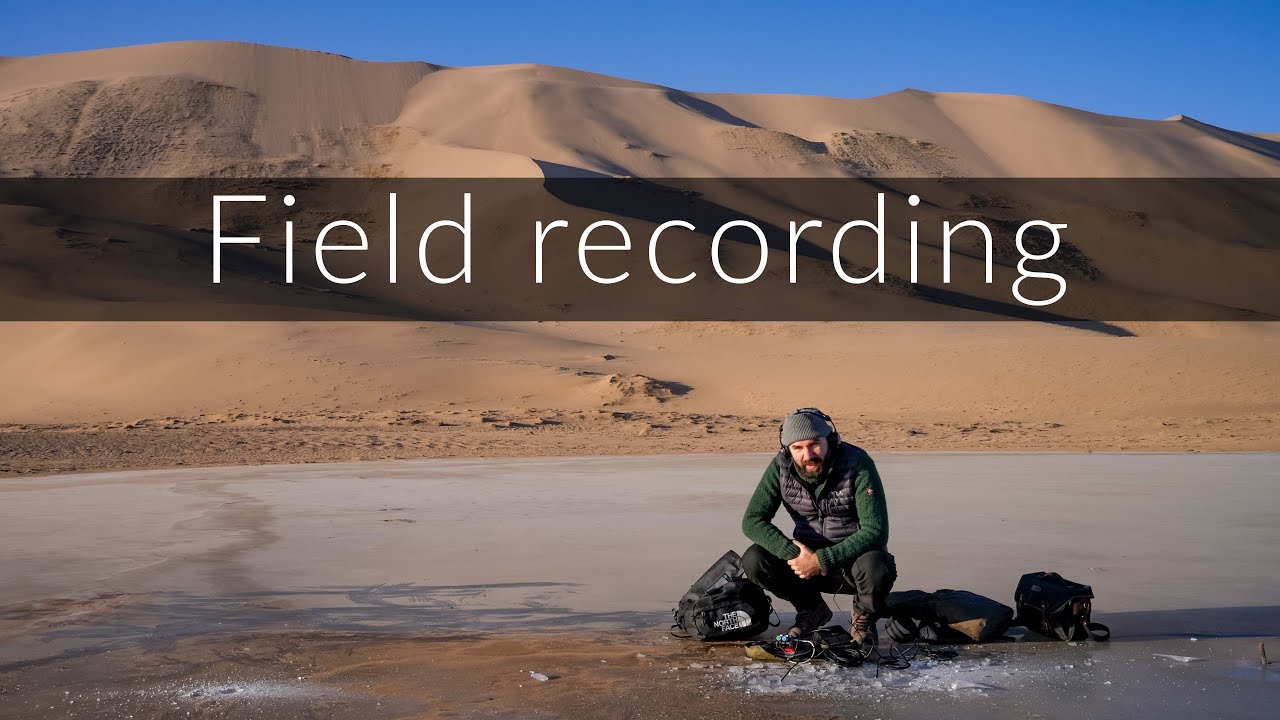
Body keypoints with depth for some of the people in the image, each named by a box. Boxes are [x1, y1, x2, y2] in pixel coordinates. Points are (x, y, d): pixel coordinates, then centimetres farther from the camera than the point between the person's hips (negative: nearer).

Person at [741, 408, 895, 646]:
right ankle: (812, 610, 7)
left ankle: (863, 619, -1)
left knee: (875, 569, -38)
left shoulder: (857, 463, -20)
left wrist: (822, 560, -30)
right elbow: (752, 521, -12)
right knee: (754, 560, -21)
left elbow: (875, 531, -25)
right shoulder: (781, 467, -10)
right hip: (809, 557, 4)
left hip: (854, 556, -3)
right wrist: (794, 554, -27)